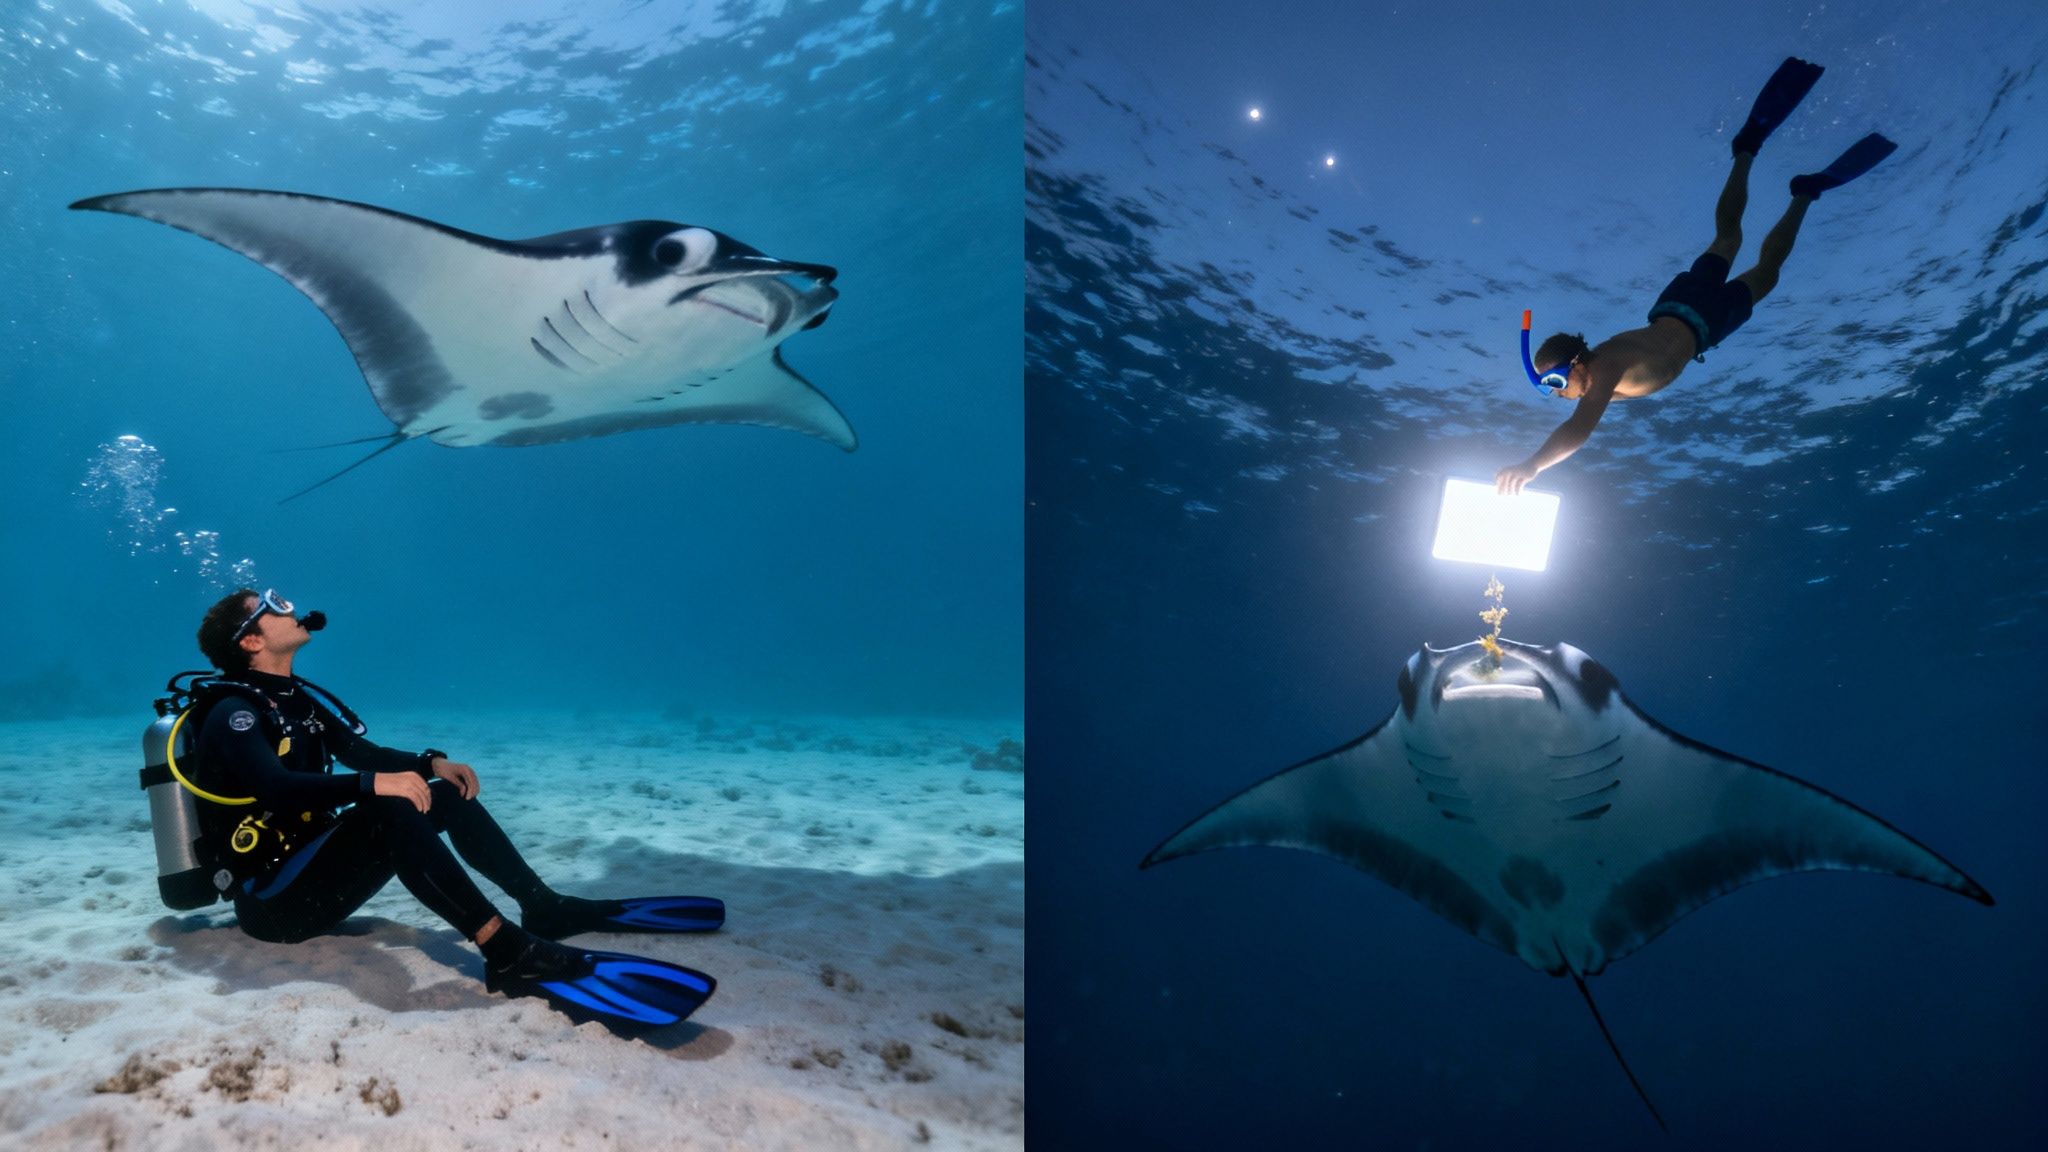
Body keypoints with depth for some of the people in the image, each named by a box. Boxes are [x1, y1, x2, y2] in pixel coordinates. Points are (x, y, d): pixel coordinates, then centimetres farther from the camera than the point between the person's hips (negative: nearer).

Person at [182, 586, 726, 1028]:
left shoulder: (299, 698, 12)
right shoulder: (233, 713, -14)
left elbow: (363, 752, 19)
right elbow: (274, 787, -33)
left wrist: (433, 762, 1)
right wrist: (373, 785, -41)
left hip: (313, 868, 9)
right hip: (273, 899, -9)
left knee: (446, 794, 5)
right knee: (391, 811, -35)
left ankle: (545, 909, -3)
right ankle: (509, 953, -48)